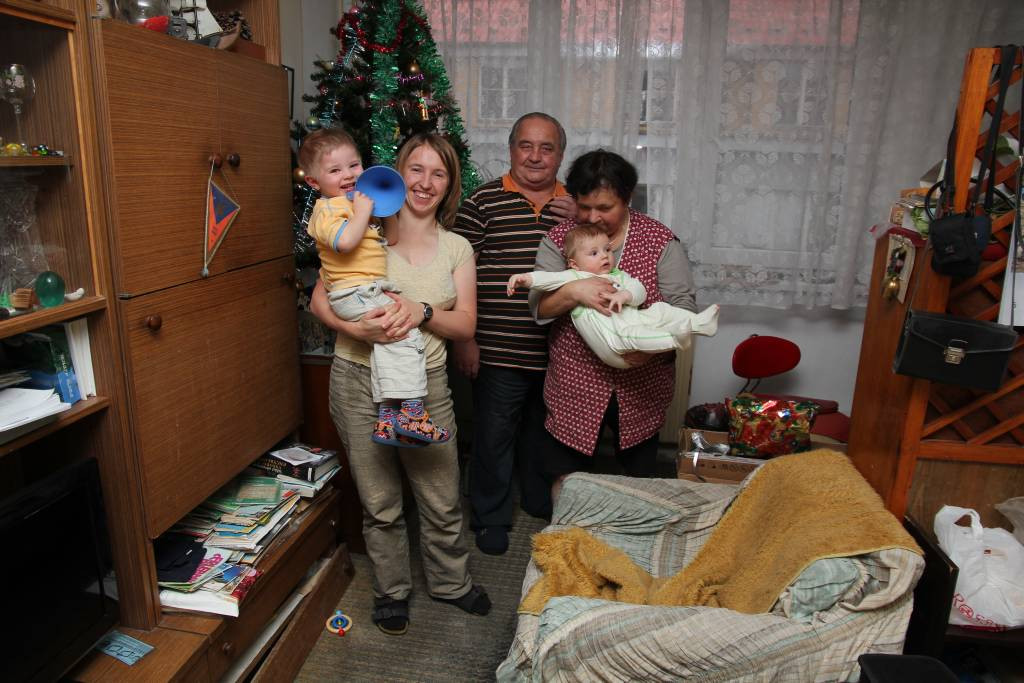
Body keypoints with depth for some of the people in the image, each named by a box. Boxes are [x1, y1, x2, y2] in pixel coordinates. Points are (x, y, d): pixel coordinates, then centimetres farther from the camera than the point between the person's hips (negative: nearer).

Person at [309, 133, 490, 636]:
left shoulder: (457, 248, 7)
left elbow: (466, 325, 1)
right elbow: (319, 298, -3)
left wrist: (421, 312, -17)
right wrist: (354, 327, -23)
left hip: (425, 384, 2)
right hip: (360, 381, -1)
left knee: (442, 501, 10)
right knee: (380, 503, 12)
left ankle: (450, 582, 38)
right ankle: (391, 591, 36)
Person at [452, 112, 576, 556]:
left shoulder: (573, 206, 9)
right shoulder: (483, 201, -5)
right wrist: (464, 339, -10)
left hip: (558, 349, 4)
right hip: (499, 350, -4)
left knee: (546, 433, 21)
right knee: (494, 436, 9)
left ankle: (541, 502, 43)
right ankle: (491, 517, 29)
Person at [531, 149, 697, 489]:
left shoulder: (660, 240, -4)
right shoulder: (558, 240, -1)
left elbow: (683, 305, -8)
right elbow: (538, 307, -8)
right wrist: (572, 292, -28)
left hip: (641, 391, 0)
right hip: (574, 389, 0)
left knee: (640, 481, 18)